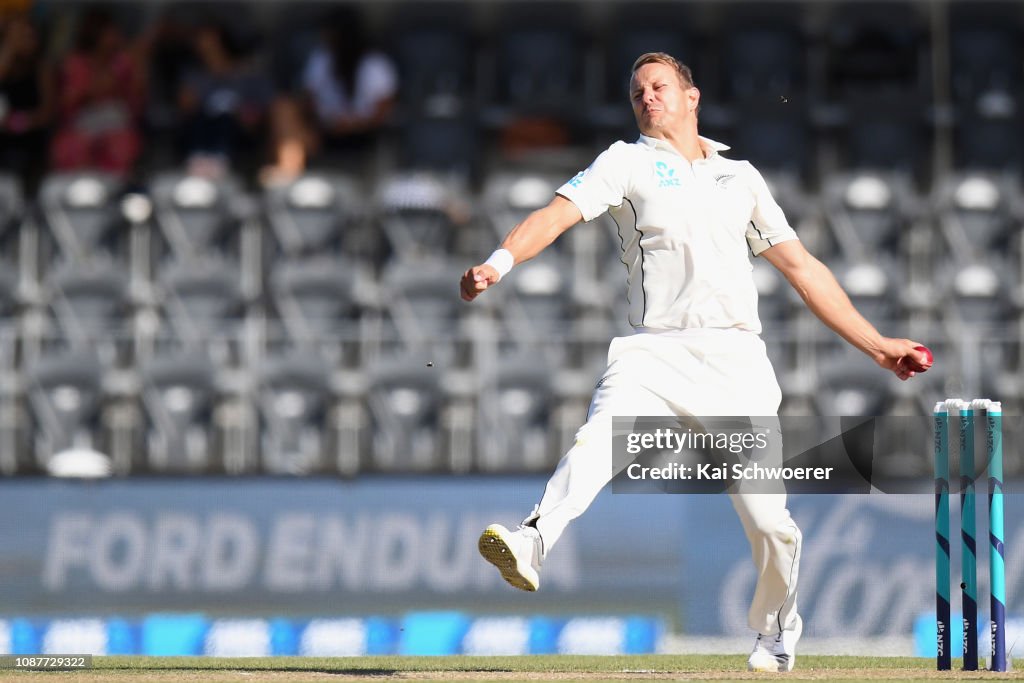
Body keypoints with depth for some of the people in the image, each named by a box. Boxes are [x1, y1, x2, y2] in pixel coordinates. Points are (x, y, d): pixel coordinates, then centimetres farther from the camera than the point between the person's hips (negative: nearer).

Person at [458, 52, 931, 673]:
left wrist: (875, 344, 23)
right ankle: (532, 546, -51)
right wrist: (500, 262, -24)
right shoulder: (627, 162, 13)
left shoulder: (741, 177, 21)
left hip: (738, 360, 2)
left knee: (768, 519, -4)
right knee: (598, 441, -31)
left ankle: (778, 633, 20)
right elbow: (559, 213, -4)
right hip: (656, 353, -2)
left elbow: (802, 266, 25)